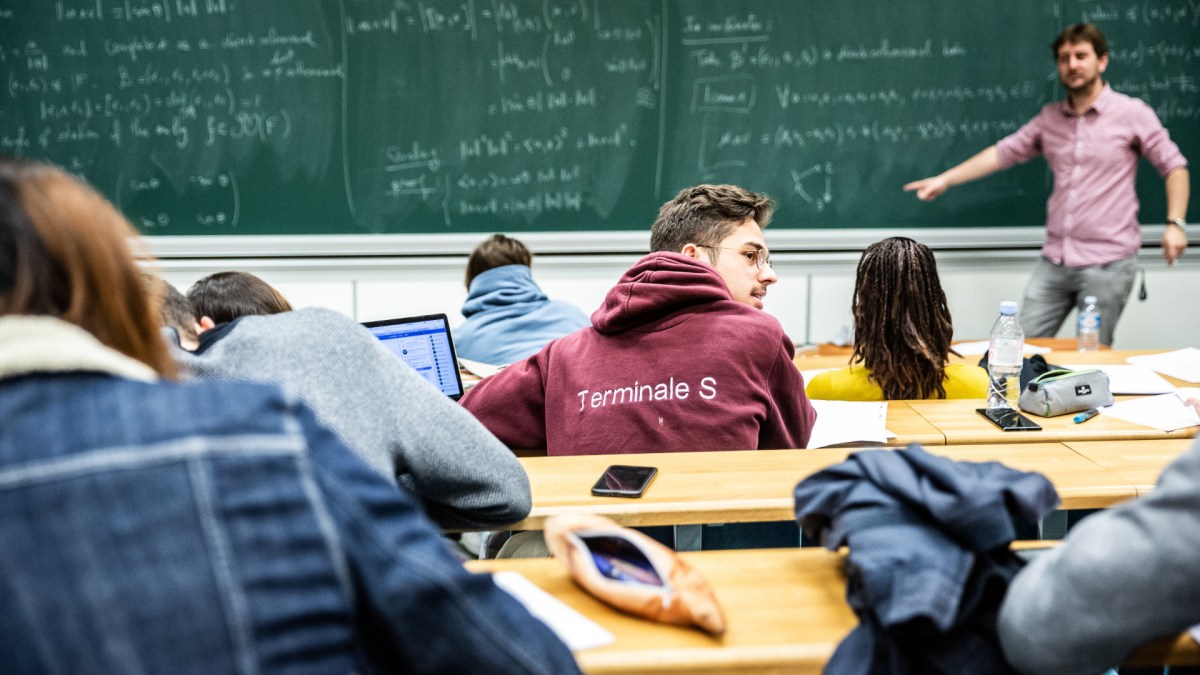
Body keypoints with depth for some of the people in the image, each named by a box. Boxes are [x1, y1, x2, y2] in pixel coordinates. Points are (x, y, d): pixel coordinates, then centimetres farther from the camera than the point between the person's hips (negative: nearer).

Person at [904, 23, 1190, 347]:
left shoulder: (1132, 113, -3)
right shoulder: (1049, 118, 10)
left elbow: (1174, 166, 1)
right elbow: (1003, 152, 11)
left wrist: (1175, 223, -11)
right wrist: (945, 179, 5)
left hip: (1108, 263, -4)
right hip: (1054, 261, 5)